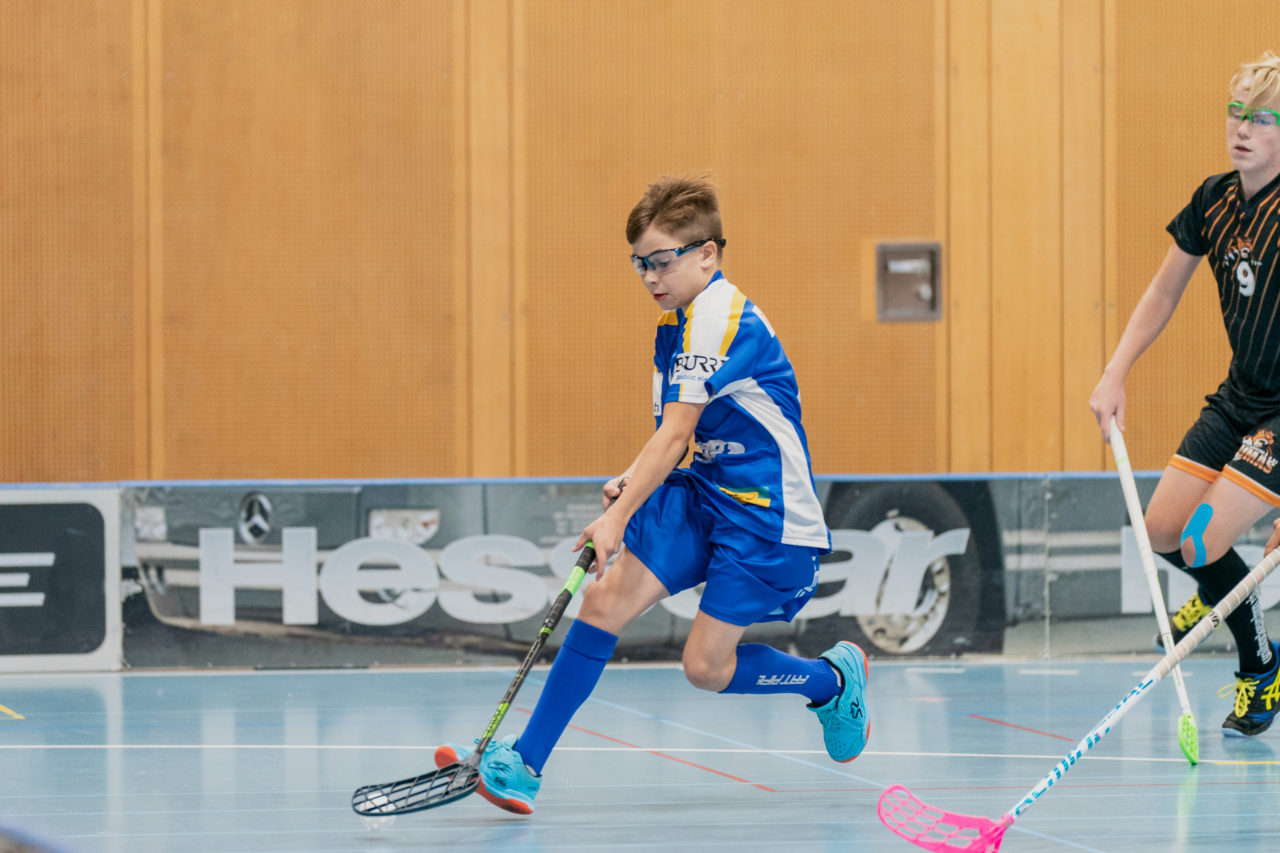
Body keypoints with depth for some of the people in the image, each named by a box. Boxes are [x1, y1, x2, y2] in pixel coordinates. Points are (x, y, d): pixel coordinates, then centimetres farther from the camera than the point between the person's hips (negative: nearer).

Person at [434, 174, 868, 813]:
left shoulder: (720, 317, -20)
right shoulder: (677, 321, 11)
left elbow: (675, 433, -27)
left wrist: (619, 516, -32)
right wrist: (632, 483, -1)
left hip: (767, 516, -8)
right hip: (700, 493, 8)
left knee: (705, 665, -9)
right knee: (605, 597, -10)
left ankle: (833, 678, 21)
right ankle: (525, 764, -13)